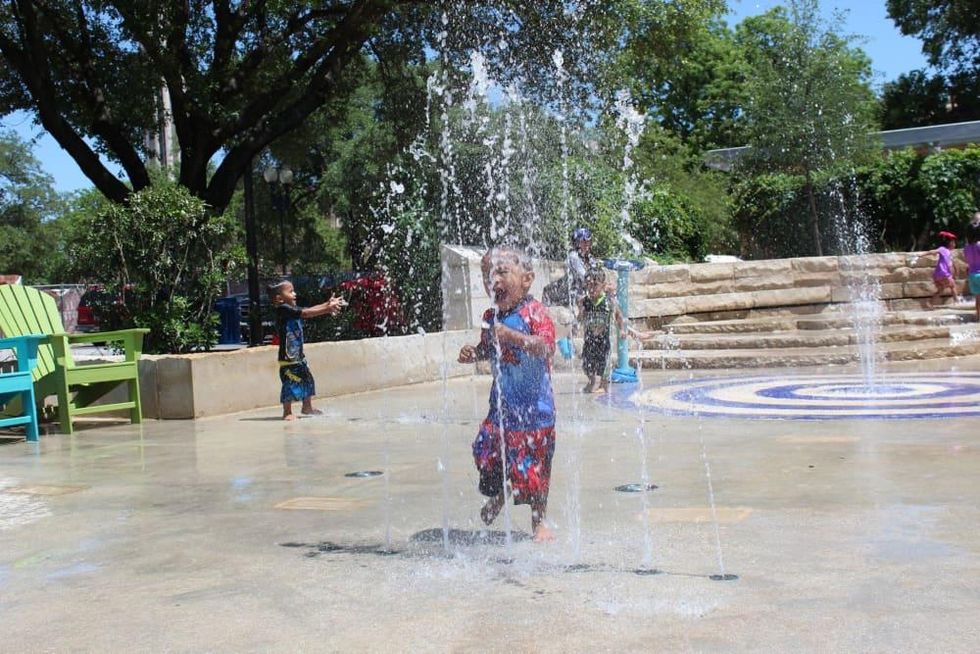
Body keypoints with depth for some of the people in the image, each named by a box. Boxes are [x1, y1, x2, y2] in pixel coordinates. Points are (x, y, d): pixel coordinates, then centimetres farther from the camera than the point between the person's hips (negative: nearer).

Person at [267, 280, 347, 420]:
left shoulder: (293, 309, 11)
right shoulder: (283, 309, -17)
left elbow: (311, 309, 8)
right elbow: (307, 313, -24)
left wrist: (328, 304, -3)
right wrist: (327, 309, -26)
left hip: (298, 355, 10)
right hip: (288, 356, -10)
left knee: (307, 380, 18)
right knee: (290, 383, -5)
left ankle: (307, 407, 32)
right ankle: (287, 412, 6)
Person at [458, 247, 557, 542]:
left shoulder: (533, 312, -15)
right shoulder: (491, 316, 5)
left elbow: (547, 348, -28)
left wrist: (511, 335, -38)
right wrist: (473, 353, -1)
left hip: (533, 406, -6)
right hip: (501, 403, 6)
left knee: (532, 464, 1)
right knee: (485, 451, 10)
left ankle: (539, 520, 19)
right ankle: (497, 493, 42)